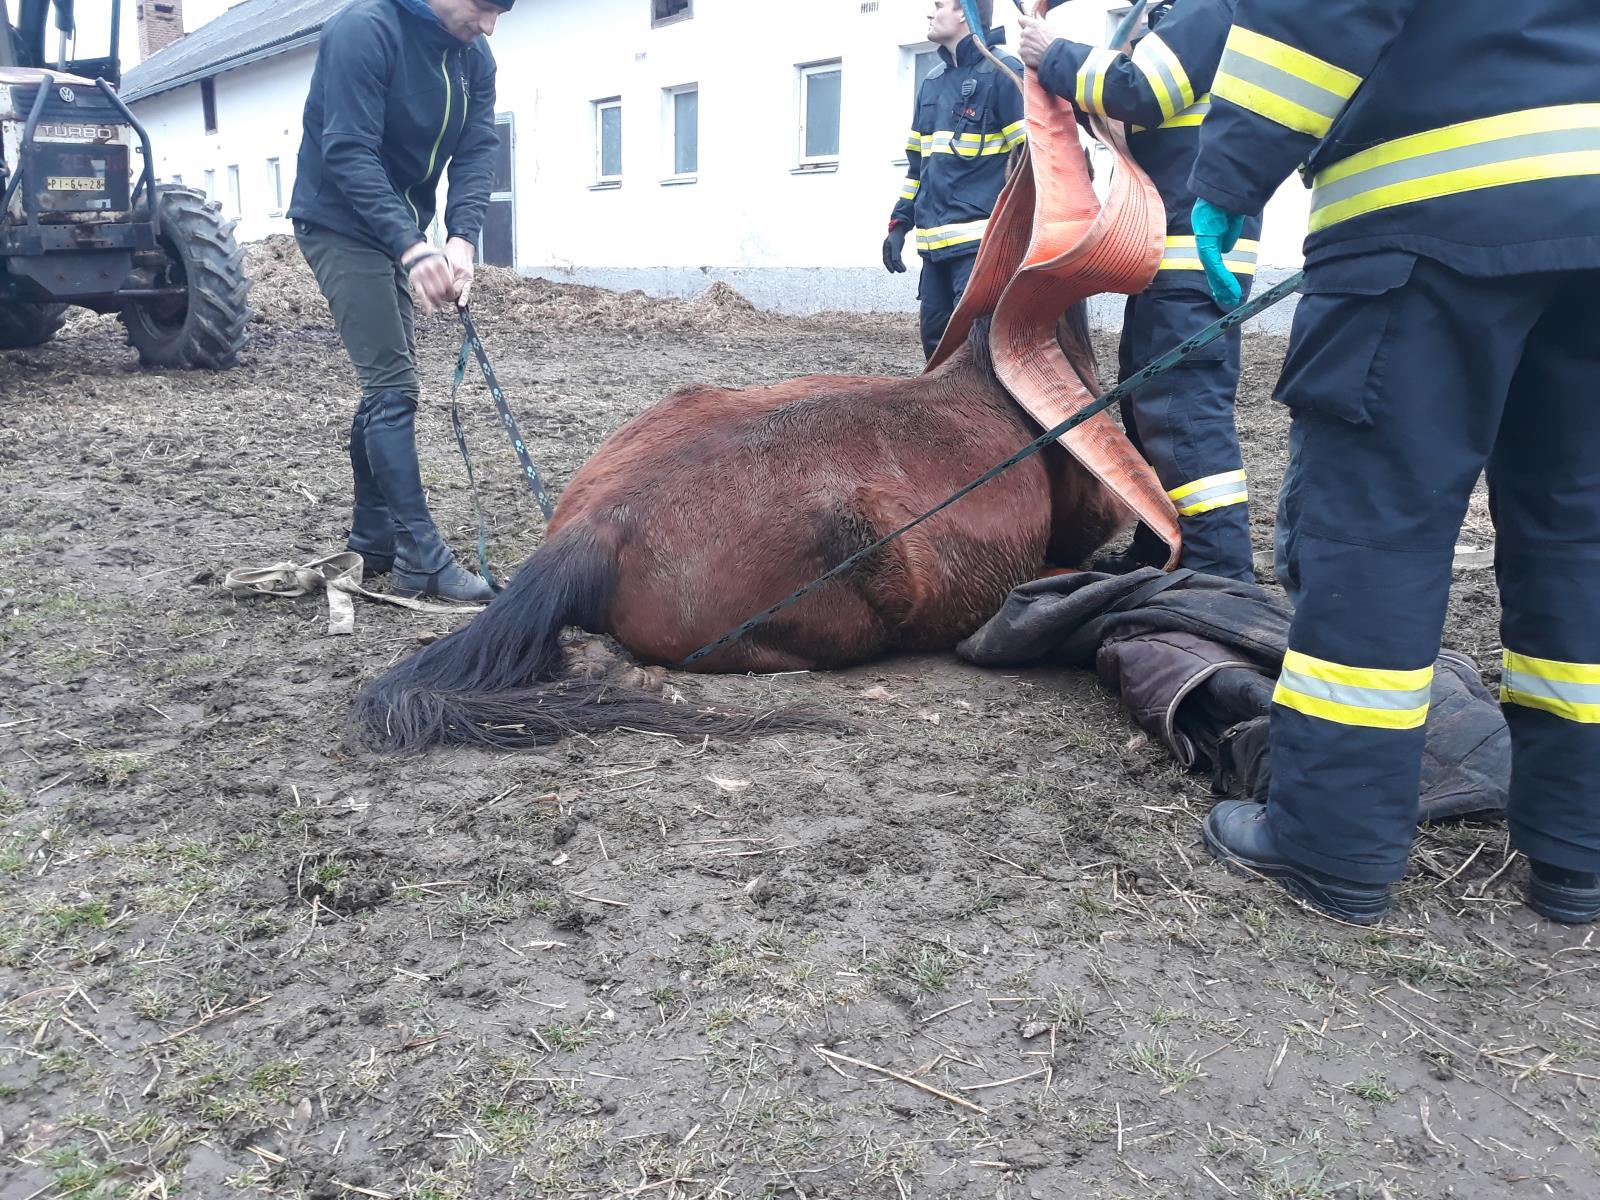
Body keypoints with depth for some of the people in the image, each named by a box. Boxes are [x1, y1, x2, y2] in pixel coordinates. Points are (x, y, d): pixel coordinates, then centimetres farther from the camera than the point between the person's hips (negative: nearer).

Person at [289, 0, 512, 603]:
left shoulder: (474, 56, 1)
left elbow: (476, 153, -6)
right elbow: (348, 154, -27)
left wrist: (462, 238, -23)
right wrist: (412, 247, -37)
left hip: (397, 235, 8)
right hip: (341, 226, -8)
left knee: (386, 384, 10)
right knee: (393, 385, -13)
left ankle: (372, 540, 20)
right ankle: (421, 559, -11)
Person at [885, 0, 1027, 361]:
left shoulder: (1002, 73, -4)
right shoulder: (932, 83, 19)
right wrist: (900, 223, 18)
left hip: (982, 243, -8)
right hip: (937, 244, 8)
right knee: (937, 342, 9)